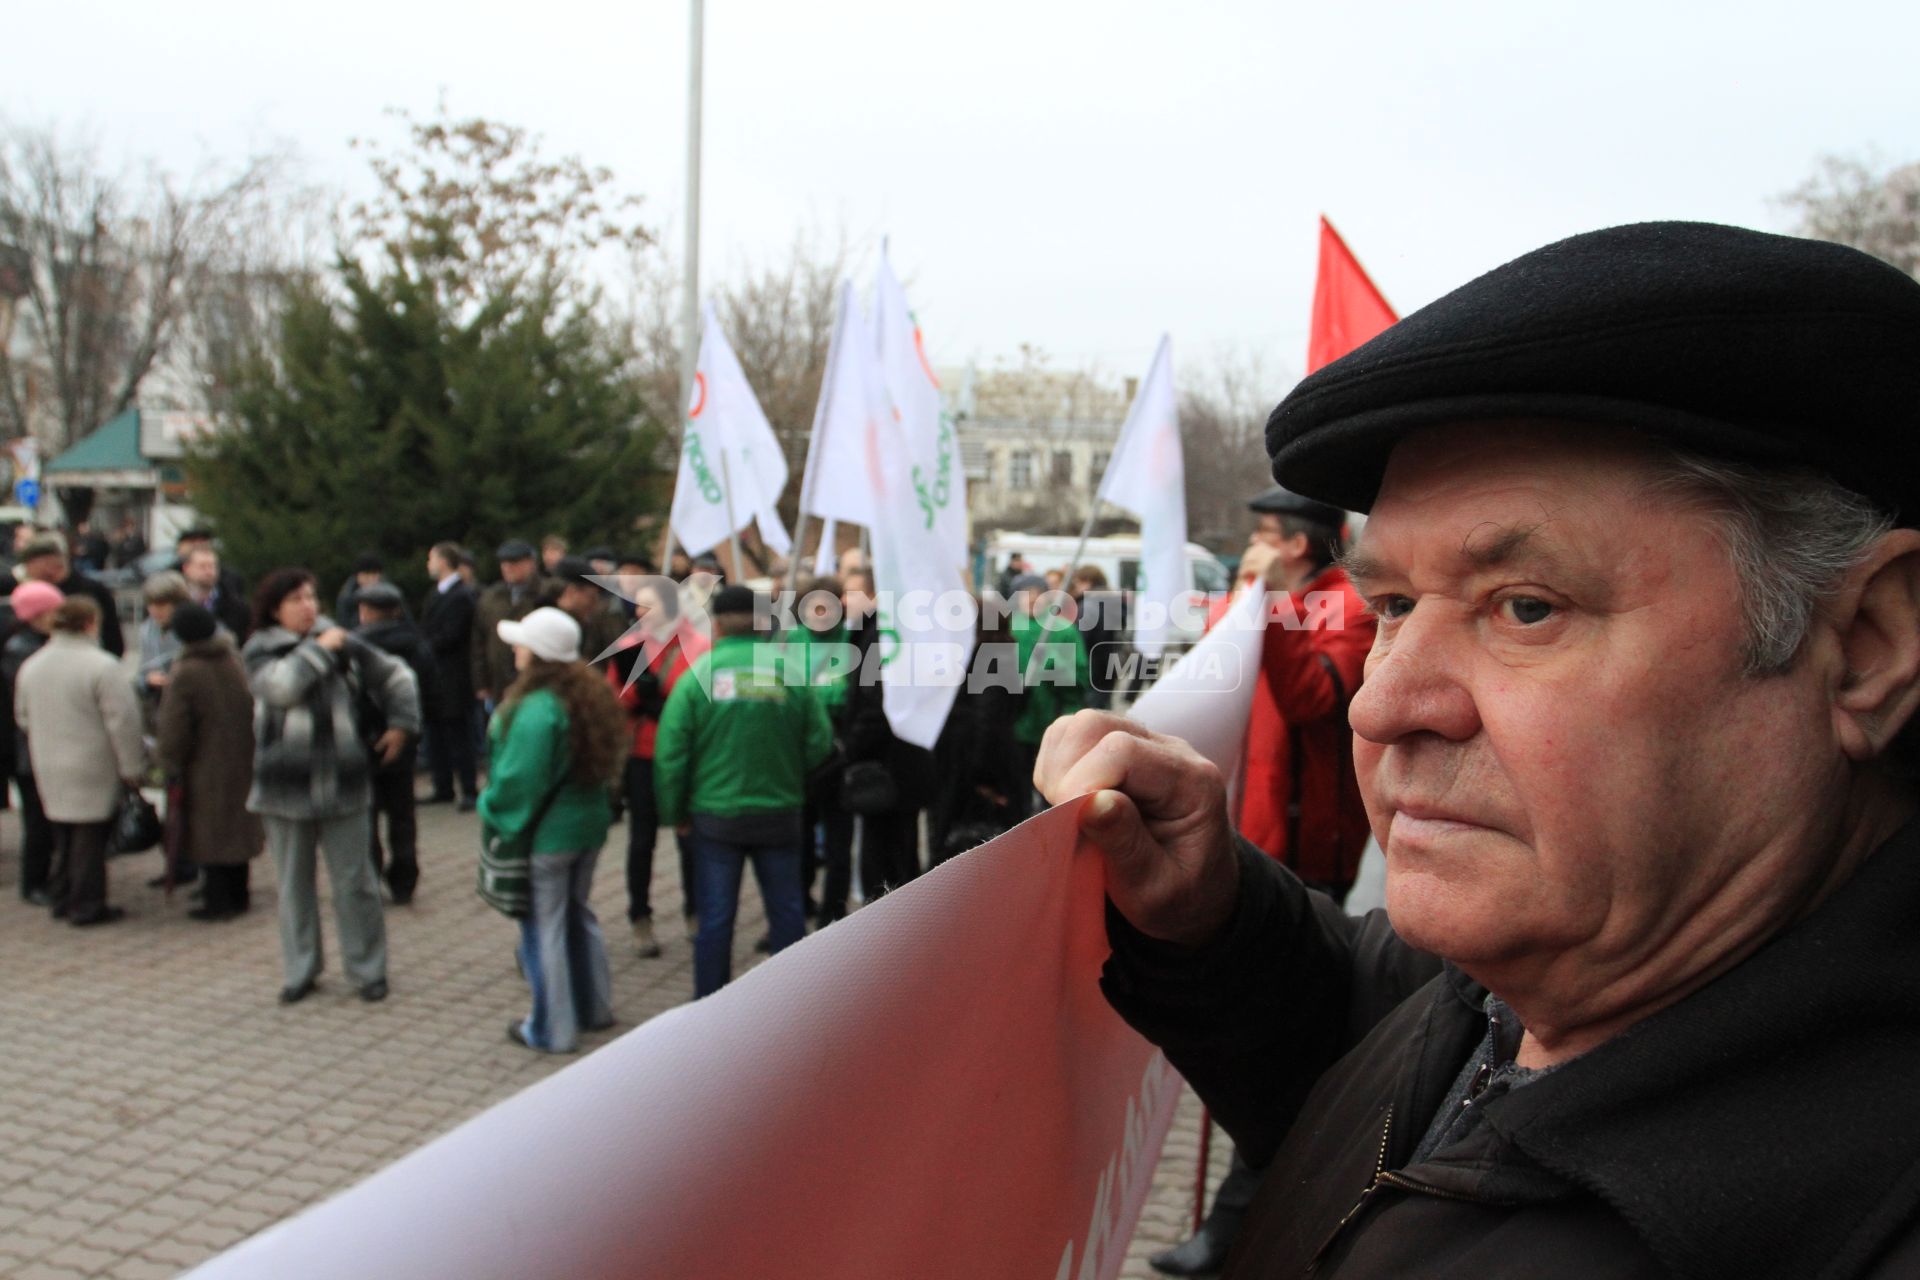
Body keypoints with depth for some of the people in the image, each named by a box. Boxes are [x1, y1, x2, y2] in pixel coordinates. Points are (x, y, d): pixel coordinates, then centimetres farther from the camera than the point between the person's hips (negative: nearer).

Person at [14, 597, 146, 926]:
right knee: (90, 837, 1)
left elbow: (23, 717, 17)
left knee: (63, 837, 18)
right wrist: (132, 767, -10)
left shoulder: (30, 666, 7)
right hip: (93, 771, -7)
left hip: (50, 771, 7)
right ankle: (87, 906, 5)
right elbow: (122, 722, -17)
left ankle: (61, 900, 25)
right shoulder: (102, 666, -16)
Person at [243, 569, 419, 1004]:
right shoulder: (260, 652, 1)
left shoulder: (344, 643, 4)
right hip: (285, 786, 0)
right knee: (294, 884, 10)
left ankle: (368, 970, 15)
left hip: (343, 784, 0)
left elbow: (395, 675, 15)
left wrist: (401, 724, 7)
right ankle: (300, 971, 23)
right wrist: (320, 649, -12)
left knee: (354, 882, 4)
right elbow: (283, 684, -21)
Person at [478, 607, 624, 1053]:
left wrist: (493, 813, -5)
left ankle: (552, 1029, 14)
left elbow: (519, 778, -22)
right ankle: (593, 1007, 33)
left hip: (546, 832, -9)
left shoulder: (536, 709, -24)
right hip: (590, 820, 9)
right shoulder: (591, 695, 4)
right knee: (578, 915, 22)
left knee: (544, 926, 4)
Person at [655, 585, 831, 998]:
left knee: (715, 917, 9)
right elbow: (819, 744, -1)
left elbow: (669, 755, -7)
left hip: (715, 815, -1)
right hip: (779, 815, 1)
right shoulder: (788, 674, -5)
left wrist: (675, 813, 5)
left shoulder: (698, 676, -7)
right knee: (787, 912, 13)